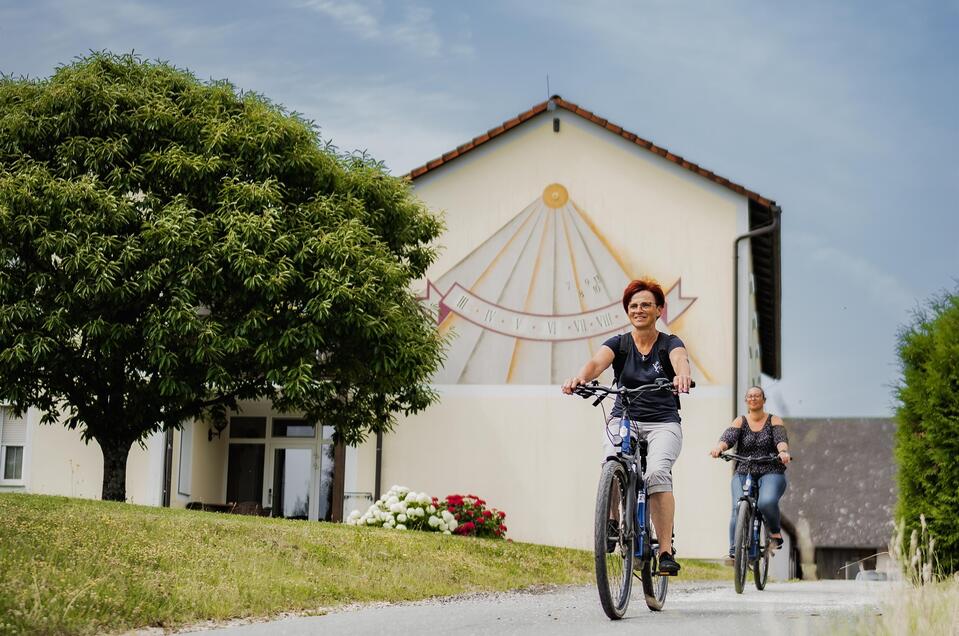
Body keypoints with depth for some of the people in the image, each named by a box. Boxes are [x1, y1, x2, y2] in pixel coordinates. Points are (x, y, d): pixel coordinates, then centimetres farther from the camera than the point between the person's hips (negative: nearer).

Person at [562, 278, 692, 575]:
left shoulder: (669, 343, 1)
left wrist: (682, 375, -49)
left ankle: (666, 550, -26)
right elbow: (597, 362, -18)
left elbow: (680, 359, -24)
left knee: (658, 472, -29)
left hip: (663, 424, -1)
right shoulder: (619, 343, 4)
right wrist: (579, 378, -42)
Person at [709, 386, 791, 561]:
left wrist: (783, 451, -35)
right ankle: (734, 550, -14)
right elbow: (728, 437, -8)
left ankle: (775, 531, -3)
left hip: (771, 474, -1)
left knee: (767, 502, -31)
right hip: (743, 473, 1)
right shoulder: (740, 422, 10)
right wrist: (719, 447, -33)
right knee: (738, 508, -22)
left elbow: (781, 439, -11)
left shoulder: (774, 421, 8)